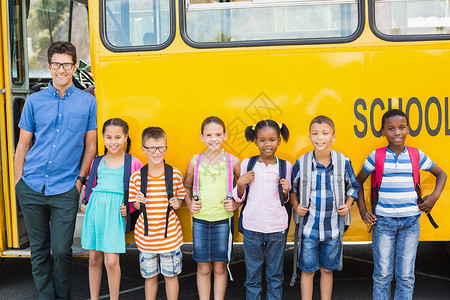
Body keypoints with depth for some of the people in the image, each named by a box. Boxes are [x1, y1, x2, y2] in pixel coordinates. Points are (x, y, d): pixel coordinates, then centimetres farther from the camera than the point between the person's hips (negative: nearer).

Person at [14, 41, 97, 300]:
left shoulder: (88, 102, 3)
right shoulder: (34, 101, 6)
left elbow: (90, 146, 7)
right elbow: (23, 145, 10)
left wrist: (80, 179, 0)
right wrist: (18, 181, 5)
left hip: (65, 190, -2)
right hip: (31, 188, 2)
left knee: (62, 250, 0)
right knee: (39, 249, 10)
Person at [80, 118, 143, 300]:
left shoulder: (133, 163, 2)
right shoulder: (98, 162, 12)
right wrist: (86, 203, 10)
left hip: (115, 213, -4)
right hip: (94, 209, 4)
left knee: (111, 261, -9)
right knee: (94, 258, 9)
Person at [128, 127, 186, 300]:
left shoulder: (176, 174, -6)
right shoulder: (136, 177, -4)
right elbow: (134, 203, 7)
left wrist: (177, 203, -11)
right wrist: (138, 202, -14)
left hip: (170, 234, -1)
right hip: (145, 237, 1)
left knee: (171, 275, 11)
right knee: (150, 276, 15)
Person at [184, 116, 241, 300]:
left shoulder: (233, 162, -2)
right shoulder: (195, 161, 2)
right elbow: (187, 187, 17)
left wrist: (237, 203, -4)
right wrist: (189, 204, 1)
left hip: (223, 221, -1)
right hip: (200, 220, 1)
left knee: (220, 267, 8)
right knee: (203, 268, 8)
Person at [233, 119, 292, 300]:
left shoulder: (285, 166, 1)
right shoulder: (247, 164, 0)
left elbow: (286, 200, 10)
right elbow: (239, 197, 7)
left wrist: (285, 191, -11)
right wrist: (240, 183, -11)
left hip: (277, 227, 0)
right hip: (252, 226, 0)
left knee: (275, 275, 11)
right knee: (253, 274, 10)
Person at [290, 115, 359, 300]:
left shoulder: (344, 162, -6)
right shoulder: (302, 163, -7)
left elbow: (353, 187, 10)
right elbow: (292, 187, 9)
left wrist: (347, 205, -4)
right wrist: (296, 206, -5)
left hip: (333, 228, 1)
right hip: (309, 226, -1)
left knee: (327, 269, 14)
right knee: (308, 270, 8)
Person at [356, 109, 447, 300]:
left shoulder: (417, 156, 2)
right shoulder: (376, 157, -2)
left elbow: (441, 174, 18)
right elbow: (359, 182, 10)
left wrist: (435, 196, 3)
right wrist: (362, 210, 2)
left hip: (410, 221, 1)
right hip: (383, 221, -1)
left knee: (406, 275, 7)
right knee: (382, 274, 4)